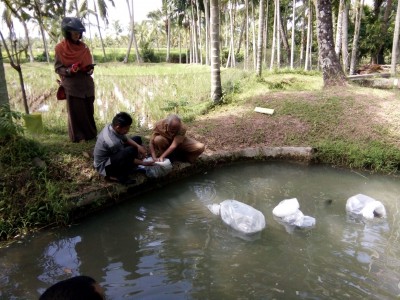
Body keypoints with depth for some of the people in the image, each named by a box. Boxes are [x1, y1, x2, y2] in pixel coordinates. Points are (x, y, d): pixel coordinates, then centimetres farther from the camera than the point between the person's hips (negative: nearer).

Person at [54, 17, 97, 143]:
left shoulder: (84, 47, 8)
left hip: (87, 84, 4)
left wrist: (89, 69, -8)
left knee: (89, 110, 10)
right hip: (72, 86, -4)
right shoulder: (60, 48, -5)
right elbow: (57, 68, -4)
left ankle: (90, 133, 23)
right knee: (76, 111, 2)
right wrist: (70, 70, -22)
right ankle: (78, 136, 12)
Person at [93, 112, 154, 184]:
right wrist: (143, 163, -12)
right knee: (130, 151, -38)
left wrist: (138, 146, -14)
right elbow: (126, 157, -22)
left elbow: (125, 139, 2)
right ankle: (119, 176, -16)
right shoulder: (113, 142, -36)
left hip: (108, 156, 9)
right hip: (104, 166, -9)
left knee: (137, 139, 6)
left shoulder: (111, 126, -13)